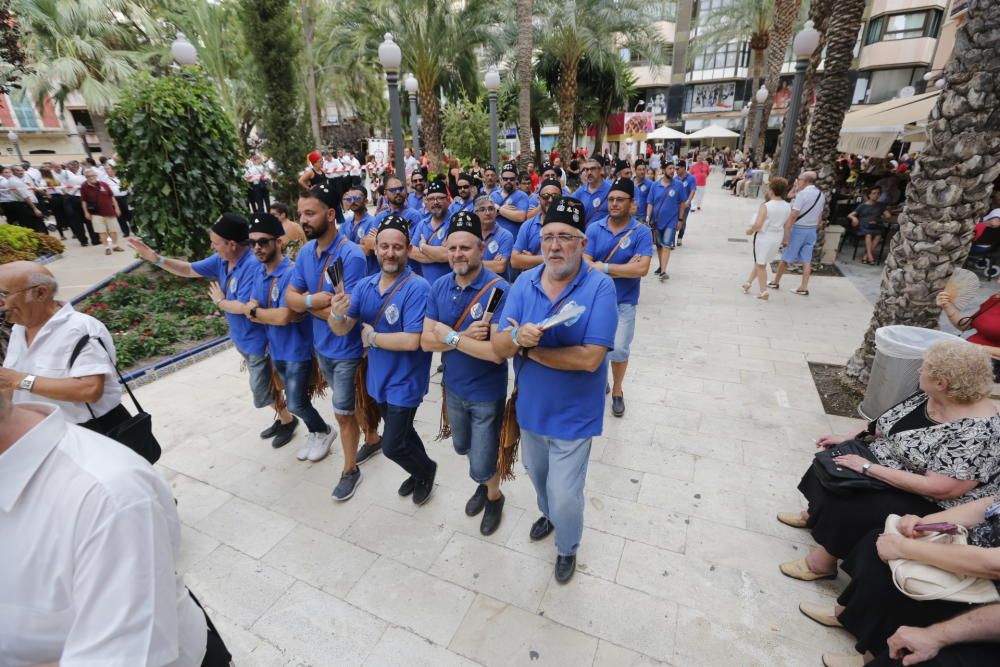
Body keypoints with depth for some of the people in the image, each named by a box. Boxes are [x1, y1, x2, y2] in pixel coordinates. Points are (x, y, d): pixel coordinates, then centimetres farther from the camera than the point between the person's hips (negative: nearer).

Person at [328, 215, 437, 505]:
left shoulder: (417, 288, -23)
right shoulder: (365, 285, -2)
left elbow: (412, 341, -30)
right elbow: (341, 329, -4)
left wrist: (372, 337, -17)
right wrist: (337, 313, -27)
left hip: (405, 381, -7)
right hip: (378, 377, 7)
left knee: (392, 446, 2)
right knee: (400, 430, 25)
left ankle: (426, 470, 33)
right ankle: (420, 470, 51)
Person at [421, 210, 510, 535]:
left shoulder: (499, 290, -24)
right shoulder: (439, 287, -6)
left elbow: (496, 352, -31)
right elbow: (426, 341, -9)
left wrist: (450, 336, -24)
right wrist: (465, 336, -24)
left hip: (487, 393, -6)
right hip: (453, 387, 6)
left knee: (482, 466, 7)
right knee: (463, 447, 27)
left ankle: (494, 495, 41)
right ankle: (484, 483, 57)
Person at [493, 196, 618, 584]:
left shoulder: (600, 287, -20)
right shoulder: (524, 283, -7)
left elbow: (590, 358, -29)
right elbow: (498, 347, -11)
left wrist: (528, 348, -22)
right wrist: (517, 336, -35)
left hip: (572, 415, -4)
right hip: (530, 407, 5)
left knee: (564, 495, 7)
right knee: (537, 474, 28)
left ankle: (568, 548, 41)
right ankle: (547, 513, 61)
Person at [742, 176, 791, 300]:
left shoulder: (765, 206, -21)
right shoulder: (788, 207, -1)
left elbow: (758, 225, -25)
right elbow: (786, 225, 8)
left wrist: (750, 230, -7)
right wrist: (784, 239, 19)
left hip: (764, 237, -6)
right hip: (777, 238, 6)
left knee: (761, 265, 7)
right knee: (760, 262, 23)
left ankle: (763, 292, 9)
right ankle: (748, 283, 34)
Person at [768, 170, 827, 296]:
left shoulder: (802, 194, -16)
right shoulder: (821, 195, 8)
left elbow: (793, 216, -21)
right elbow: (819, 215, 14)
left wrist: (785, 235, -21)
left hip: (799, 229, -7)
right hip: (812, 230, 7)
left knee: (786, 257, 7)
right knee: (807, 260, 8)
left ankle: (775, 282, 20)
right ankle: (804, 287, 10)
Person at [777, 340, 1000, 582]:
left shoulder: (976, 432, -31)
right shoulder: (930, 396, -7)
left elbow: (939, 488, -31)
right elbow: (887, 425, 7)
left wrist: (868, 468, -28)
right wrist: (848, 439, 0)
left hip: (929, 502, -9)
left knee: (849, 507, -22)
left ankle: (822, 562, 2)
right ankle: (815, 514, 28)